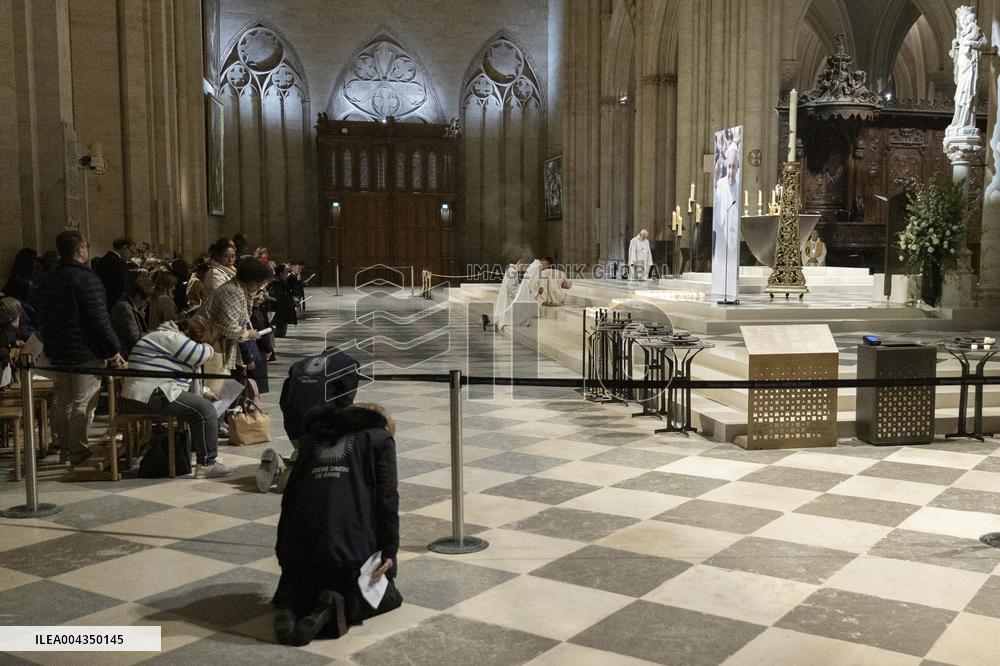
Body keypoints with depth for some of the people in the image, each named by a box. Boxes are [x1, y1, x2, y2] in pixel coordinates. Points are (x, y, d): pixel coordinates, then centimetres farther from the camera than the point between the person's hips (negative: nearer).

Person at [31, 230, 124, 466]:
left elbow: (38, 316, 17)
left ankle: (65, 445, 29)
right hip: (85, 353, -8)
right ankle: (78, 453, 2)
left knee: (64, 401, 18)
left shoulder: (46, 281, 9)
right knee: (83, 403, -2)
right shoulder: (86, 279, -17)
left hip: (56, 352, 8)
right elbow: (100, 320, -20)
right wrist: (113, 350, -14)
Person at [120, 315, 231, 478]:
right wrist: (207, 347, 6)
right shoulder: (171, 337, -13)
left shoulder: (164, 336, 22)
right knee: (205, 410, -14)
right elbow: (200, 355, -17)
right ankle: (207, 464, -12)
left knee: (199, 403, 24)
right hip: (150, 396, -11)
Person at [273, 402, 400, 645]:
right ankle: (334, 605, -11)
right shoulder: (379, 438, 12)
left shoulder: (311, 438, 25)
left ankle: (290, 604, -6)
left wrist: (283, 548, 23)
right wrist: (389, 550, -4)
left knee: (299, 586, 30)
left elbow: (289, 493, 20)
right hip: (352, 541, -4)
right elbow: (387, 497, -1)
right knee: (384, 596, 19)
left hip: (300, 542, 4)